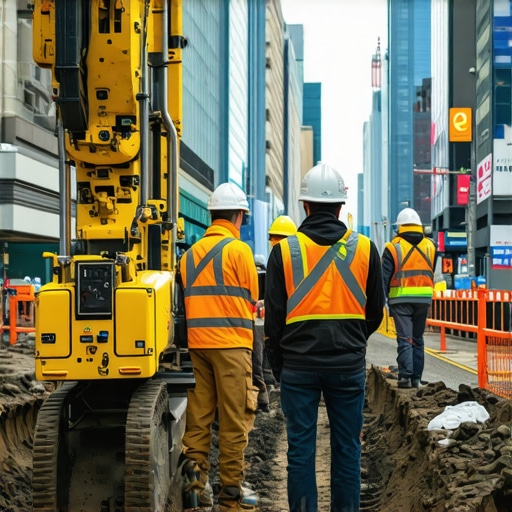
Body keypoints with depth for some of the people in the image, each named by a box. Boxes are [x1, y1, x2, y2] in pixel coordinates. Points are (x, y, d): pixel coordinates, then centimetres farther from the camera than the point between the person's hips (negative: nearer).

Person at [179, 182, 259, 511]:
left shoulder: (190, 253, 10)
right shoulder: (238, 250, -7)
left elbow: (187, 298, 11)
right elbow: (252, 299, -1)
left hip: (196, 343, 6)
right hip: (231, 343, -6)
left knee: (198, 417, 8)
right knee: (234, 421, 0)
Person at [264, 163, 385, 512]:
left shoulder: (284, 251, -3)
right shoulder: (365, 249, 0)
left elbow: (273, 316, 0)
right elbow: (376, 312, 9)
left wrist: (278, 364, 12)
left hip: (299, 364, -1)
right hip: (349, 365, 1)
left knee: (301, 447, 6)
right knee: (347, 447, 8)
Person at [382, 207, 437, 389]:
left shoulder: (393, 247, -4)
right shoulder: (430, 246, 8)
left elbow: (384, 277, -6)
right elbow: (432, 274, 15)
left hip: (401, 299, -3)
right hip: (424, 298, 3)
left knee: (404, 338, -3)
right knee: (417, 339, 12)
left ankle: (405, 375, -12)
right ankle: (416, 377, 12)